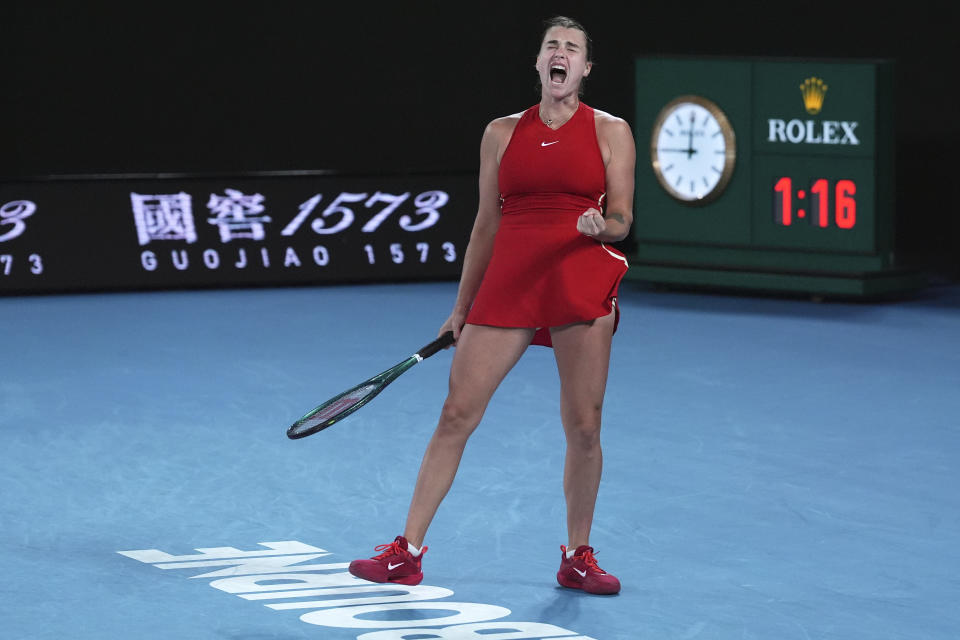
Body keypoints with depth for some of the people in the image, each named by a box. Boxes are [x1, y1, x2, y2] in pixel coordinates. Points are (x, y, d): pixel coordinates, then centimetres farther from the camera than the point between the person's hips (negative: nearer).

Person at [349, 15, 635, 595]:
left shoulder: (610, 132, 6)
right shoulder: (502, 133, 11)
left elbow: (622, 219, 4)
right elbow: (487, 224, 16)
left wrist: (601, 226, -20)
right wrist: (462, 306, 16)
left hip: (582, 283, -2)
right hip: (508, 283, 2)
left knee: (584, 427, -2)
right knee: (457, 414, -2)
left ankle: (578, 558, 14)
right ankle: (407, 553, 3)